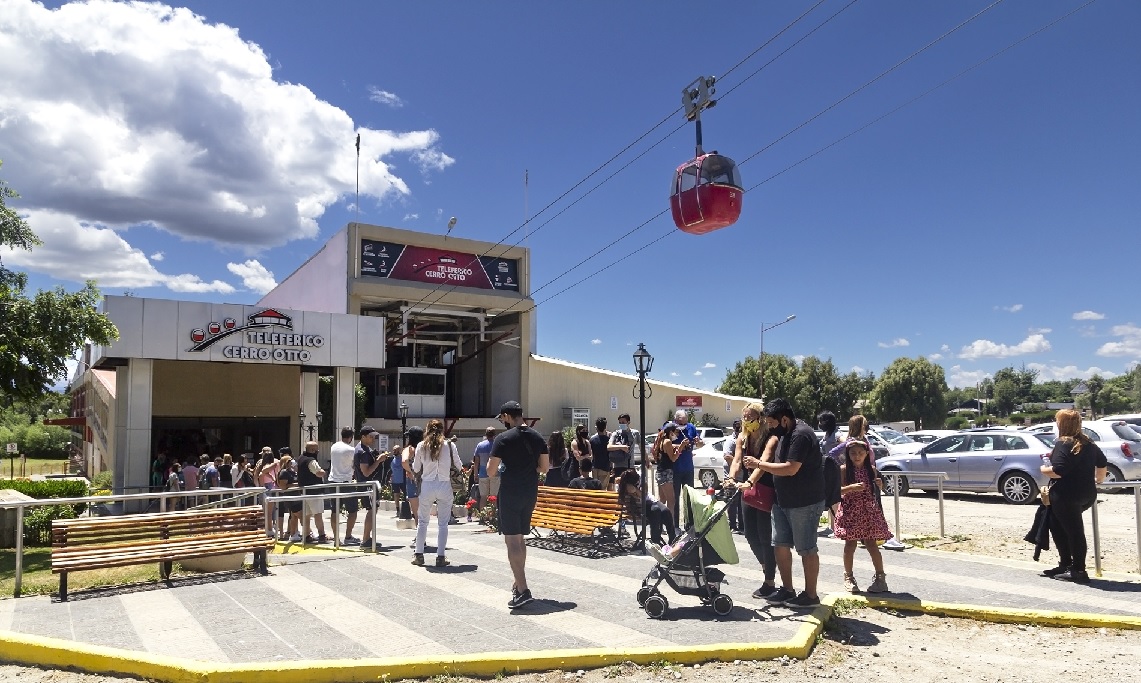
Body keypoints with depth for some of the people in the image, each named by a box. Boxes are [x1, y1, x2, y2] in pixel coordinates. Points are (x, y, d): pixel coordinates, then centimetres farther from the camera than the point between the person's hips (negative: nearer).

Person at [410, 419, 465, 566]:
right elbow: (459, 466, 4)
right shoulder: (449, 445, -3)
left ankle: (419, 555, 16)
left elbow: (416, 469, 5)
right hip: (445, 486, -1)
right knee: (443, 523, 6)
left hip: (427, 486, 1)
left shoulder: (421, 446, -1)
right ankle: (440, 557, 7)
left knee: (423, 521, 15)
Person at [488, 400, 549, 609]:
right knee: (520, 538, 19)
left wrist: (501, 467, 11)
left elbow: (491, 469, -10)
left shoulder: (504, 439, -11)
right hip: (530, 492, 6)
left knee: (512, 540, -5)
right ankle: (519, 583, 29)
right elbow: (544, 468, 9)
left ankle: (522, 590, -12)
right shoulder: (537, 437, 6)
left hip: (510, 492, -6)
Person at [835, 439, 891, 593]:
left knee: (871, 544, 1)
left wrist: (880, 485, -8)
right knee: (850, 544, 4)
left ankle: (880, 577, 12)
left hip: (868, 511, 2)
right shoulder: (844, 469, -5)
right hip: (850, 511, -2)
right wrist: (852, 487, -26)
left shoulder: (871, 470, 4)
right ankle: (848, 577, 18)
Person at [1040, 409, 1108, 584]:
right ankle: (1065, 565, 22)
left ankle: (1078, 570, 4)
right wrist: (1098, 479, 36)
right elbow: (1102, 463, 21)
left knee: (1073, 531, -2)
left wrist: (1044, 470, -5)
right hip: (1087, 494, 9)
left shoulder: (1063, 444, -15)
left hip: (1066, 496, -9)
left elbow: (1058, 471, -24)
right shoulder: (1088, 444, 11)